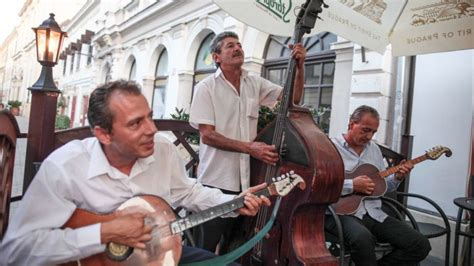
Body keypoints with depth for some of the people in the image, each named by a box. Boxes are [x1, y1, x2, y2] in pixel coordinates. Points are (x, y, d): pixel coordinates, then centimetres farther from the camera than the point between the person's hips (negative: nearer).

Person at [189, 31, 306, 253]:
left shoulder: (255, 84, 7)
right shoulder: (206, 88, -6)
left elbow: (293, 98, 7)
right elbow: (207, 134, -14)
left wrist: (300, 66, -8)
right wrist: (249, 147, -23)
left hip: (247, 180, 4)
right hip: (215, 181, -4)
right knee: (208, 247, 6)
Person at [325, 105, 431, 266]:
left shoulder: (374, 149, 18)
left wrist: (397, 178, 5)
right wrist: (352, 185, -21)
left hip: (373, 213, 7)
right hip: (342, 212, -7)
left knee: (421, 245, -6)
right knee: (363, 238, -38)